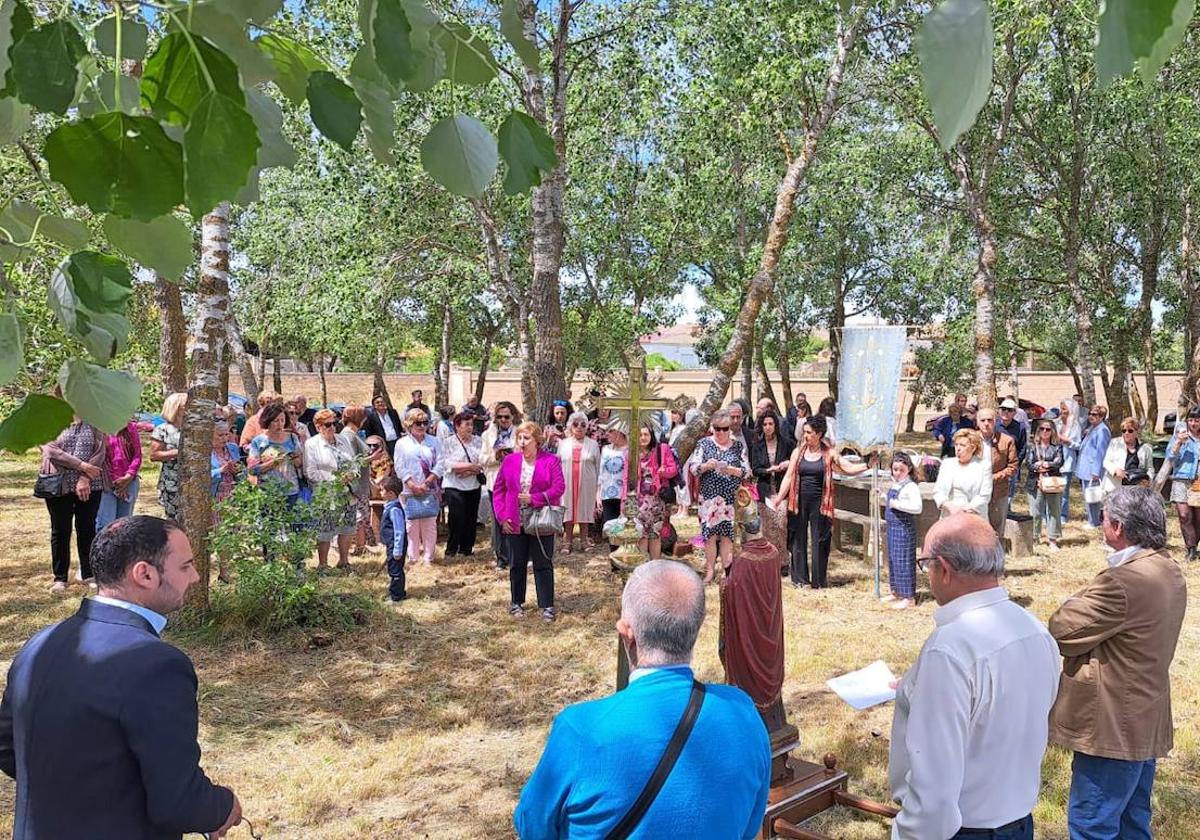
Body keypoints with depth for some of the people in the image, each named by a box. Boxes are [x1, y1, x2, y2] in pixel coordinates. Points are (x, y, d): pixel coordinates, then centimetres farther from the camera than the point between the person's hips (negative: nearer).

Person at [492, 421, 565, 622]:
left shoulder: (551, 461, -5)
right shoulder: (510, 461, 3)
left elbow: (559, 487, -12)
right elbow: (498, 490, 6)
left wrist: (534, 499, -21)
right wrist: (502, 516, -3)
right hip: (515, 522, 3)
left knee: (543, 564, 4)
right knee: (516, 564, 12)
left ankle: (547, 605, 11)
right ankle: (516, 603, 25)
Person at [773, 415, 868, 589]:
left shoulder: (829, 454, 0)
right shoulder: (798, 452, 3)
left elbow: (849, 469, -3)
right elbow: (788, 476, 1)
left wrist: (867, 465, -17)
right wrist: (779, 498, -5)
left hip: (819, 502, -1)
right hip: (799, 501, 1)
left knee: (819, 540, 4)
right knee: (799, 539, 6)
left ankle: (819, 580, 16)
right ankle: (799, 578, 17)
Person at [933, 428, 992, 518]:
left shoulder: (983, 465, 4)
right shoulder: (947, 463, 14)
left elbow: (985, 495, -2)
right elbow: (937, 491, 7)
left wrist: (966, 508, -13)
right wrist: (949, 506, -10)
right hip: (949, 516, 3)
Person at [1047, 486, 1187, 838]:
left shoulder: (1122, 584, -28)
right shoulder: (1169, 571, 5)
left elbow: (1060, 631, -21)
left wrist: (1078, 601, -5)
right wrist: (1091, 603, -3)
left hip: (1113, 726, -10)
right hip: (1148, 721, 10)